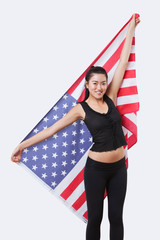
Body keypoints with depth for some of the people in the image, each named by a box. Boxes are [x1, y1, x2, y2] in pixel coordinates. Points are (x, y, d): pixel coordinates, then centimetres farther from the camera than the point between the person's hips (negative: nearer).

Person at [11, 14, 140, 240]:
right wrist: (23, 145, -7)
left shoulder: (110, 98, 2)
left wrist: (131, 28, 11)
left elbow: (123, 62, 6)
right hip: (96, 168, -3)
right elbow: (53, 128, -6)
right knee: (94, 218, 8)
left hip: (119, 167, 3)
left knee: (116, 217, 11)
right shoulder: (81, 109, -5)